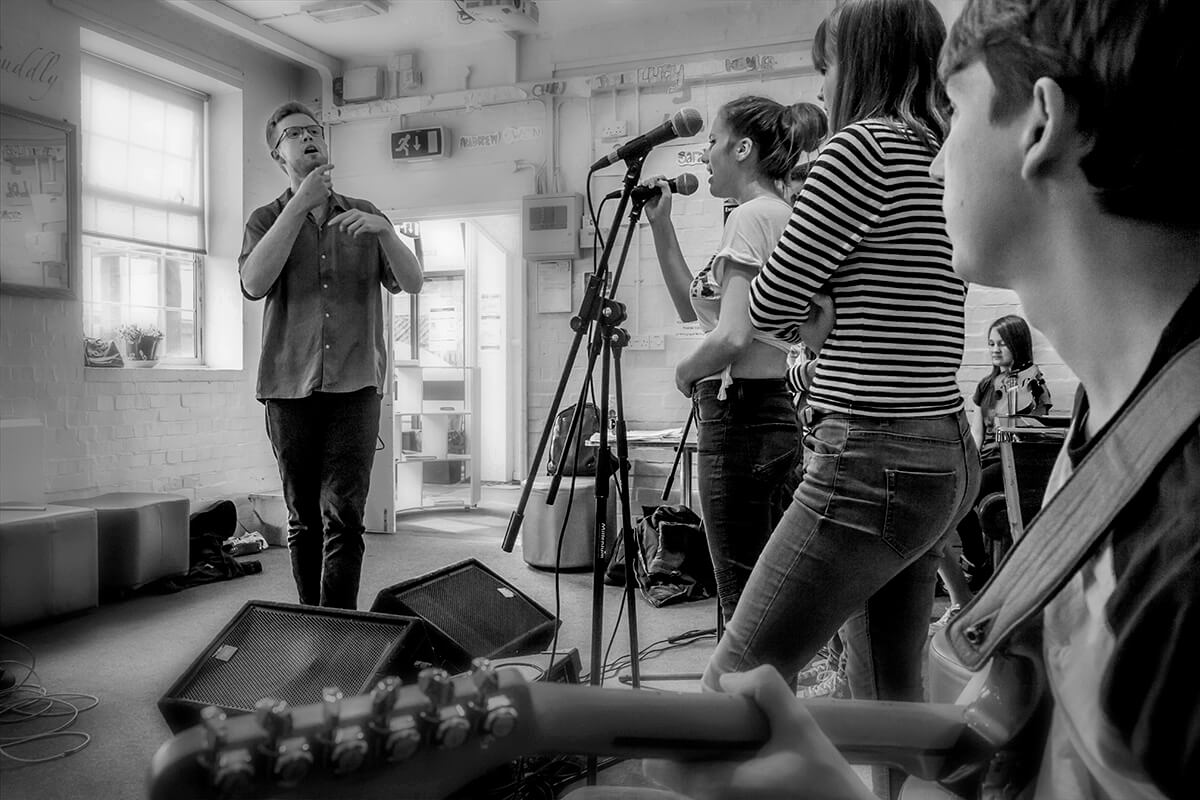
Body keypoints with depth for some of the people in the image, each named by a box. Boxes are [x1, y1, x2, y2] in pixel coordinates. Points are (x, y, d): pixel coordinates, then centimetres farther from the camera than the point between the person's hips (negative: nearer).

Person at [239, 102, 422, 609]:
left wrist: (384, 231, -13)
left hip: (355, 383, 0)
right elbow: (254, 283, -10)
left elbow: (412, 283, 4)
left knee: (343, 516, -9)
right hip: (291, 387, 0)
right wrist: (299, 205, -12)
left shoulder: (363, 215, 16)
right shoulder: (267, 219, 11)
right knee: (303, 520, 8)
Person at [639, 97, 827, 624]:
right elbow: (691, 307, 21)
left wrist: (686, 371, -5)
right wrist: (661, 226, 16)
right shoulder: (779, 214, 17)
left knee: (742, 600, -2)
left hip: (738, 416, -10)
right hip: (770, 411, 10)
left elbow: (730, 337, -24)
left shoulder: (751, 216, -12)